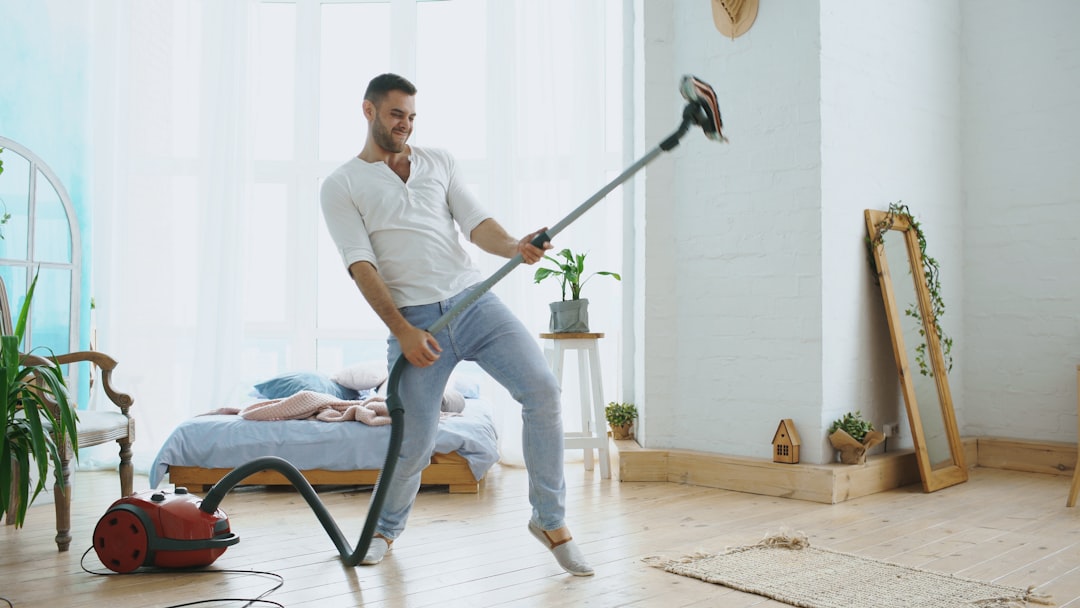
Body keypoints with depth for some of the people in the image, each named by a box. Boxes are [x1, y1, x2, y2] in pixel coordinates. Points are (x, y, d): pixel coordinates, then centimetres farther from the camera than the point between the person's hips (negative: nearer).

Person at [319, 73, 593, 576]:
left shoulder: (438, 161, 16)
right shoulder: (341, 186, 5)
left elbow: (476, 224, 6)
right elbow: (361, 265, -5)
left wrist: (515, 247, -17)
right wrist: (402, 331, -15)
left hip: (474, 299, 3)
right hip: (414, 320, -3)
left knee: (542, 390, -13)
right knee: (415, 441, -3)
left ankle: (550, 520, 3)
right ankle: (385, 529, 30)